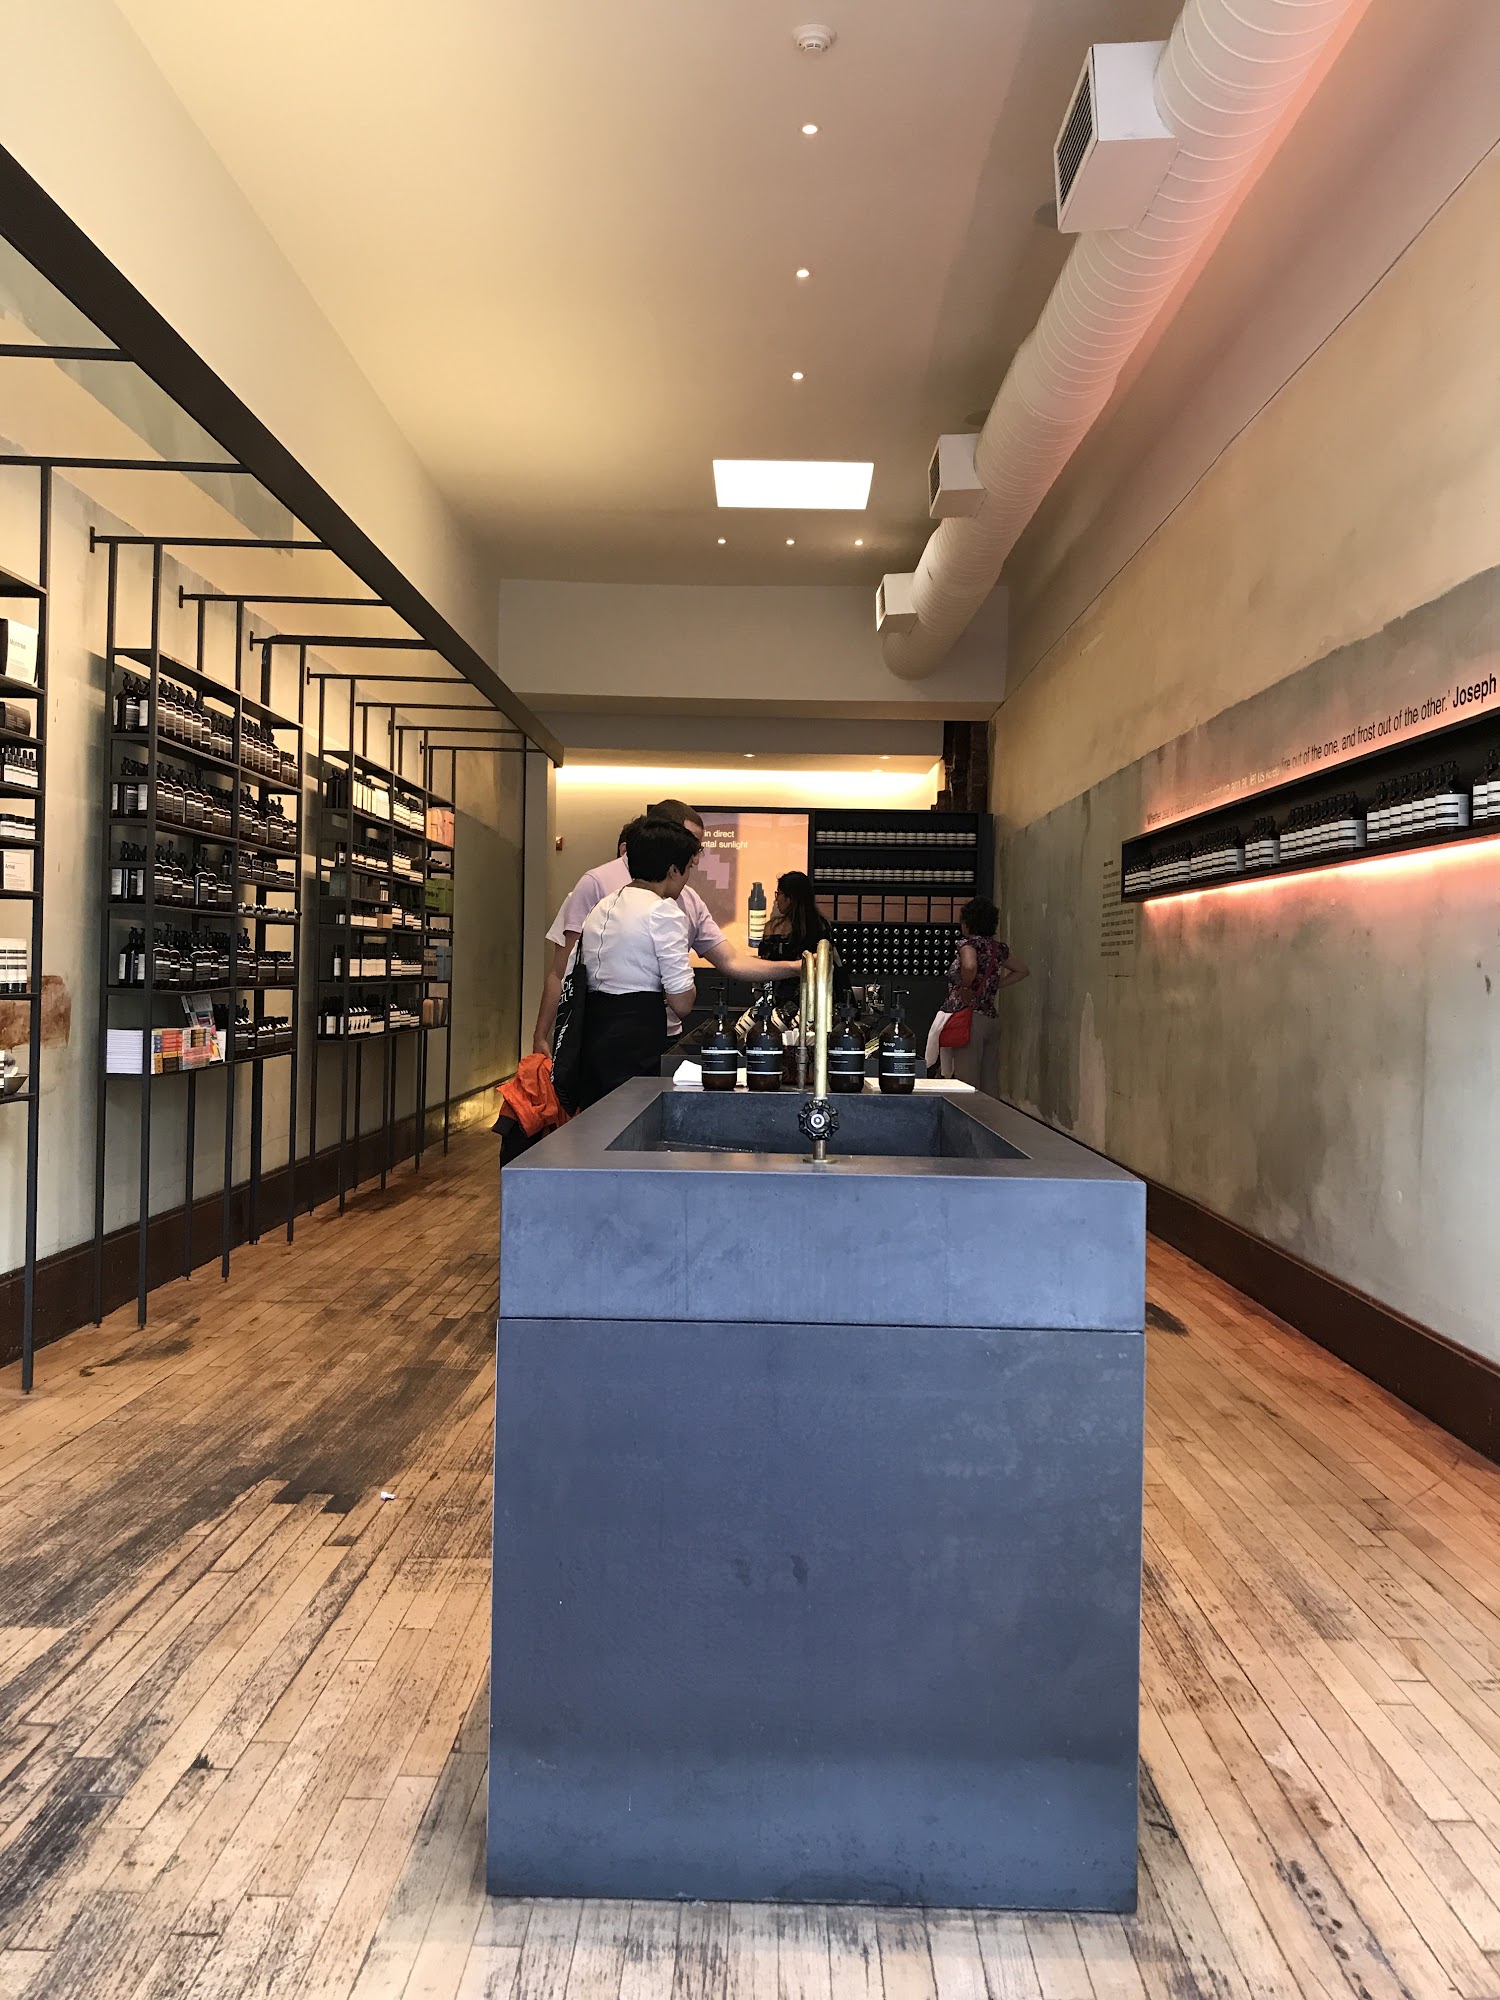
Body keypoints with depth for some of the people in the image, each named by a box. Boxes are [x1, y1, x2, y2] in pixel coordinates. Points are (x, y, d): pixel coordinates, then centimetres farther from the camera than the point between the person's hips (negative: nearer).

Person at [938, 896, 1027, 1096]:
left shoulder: (969, 942, -7)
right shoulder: (999, 948, 14)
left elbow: (970, 966, -28)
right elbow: (1022, 970, 29)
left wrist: (965, 988, -12)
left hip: (969, 1019, -7)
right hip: (992, 1021, 7)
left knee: (967, 1087, -8)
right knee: (990, 1086, 8)